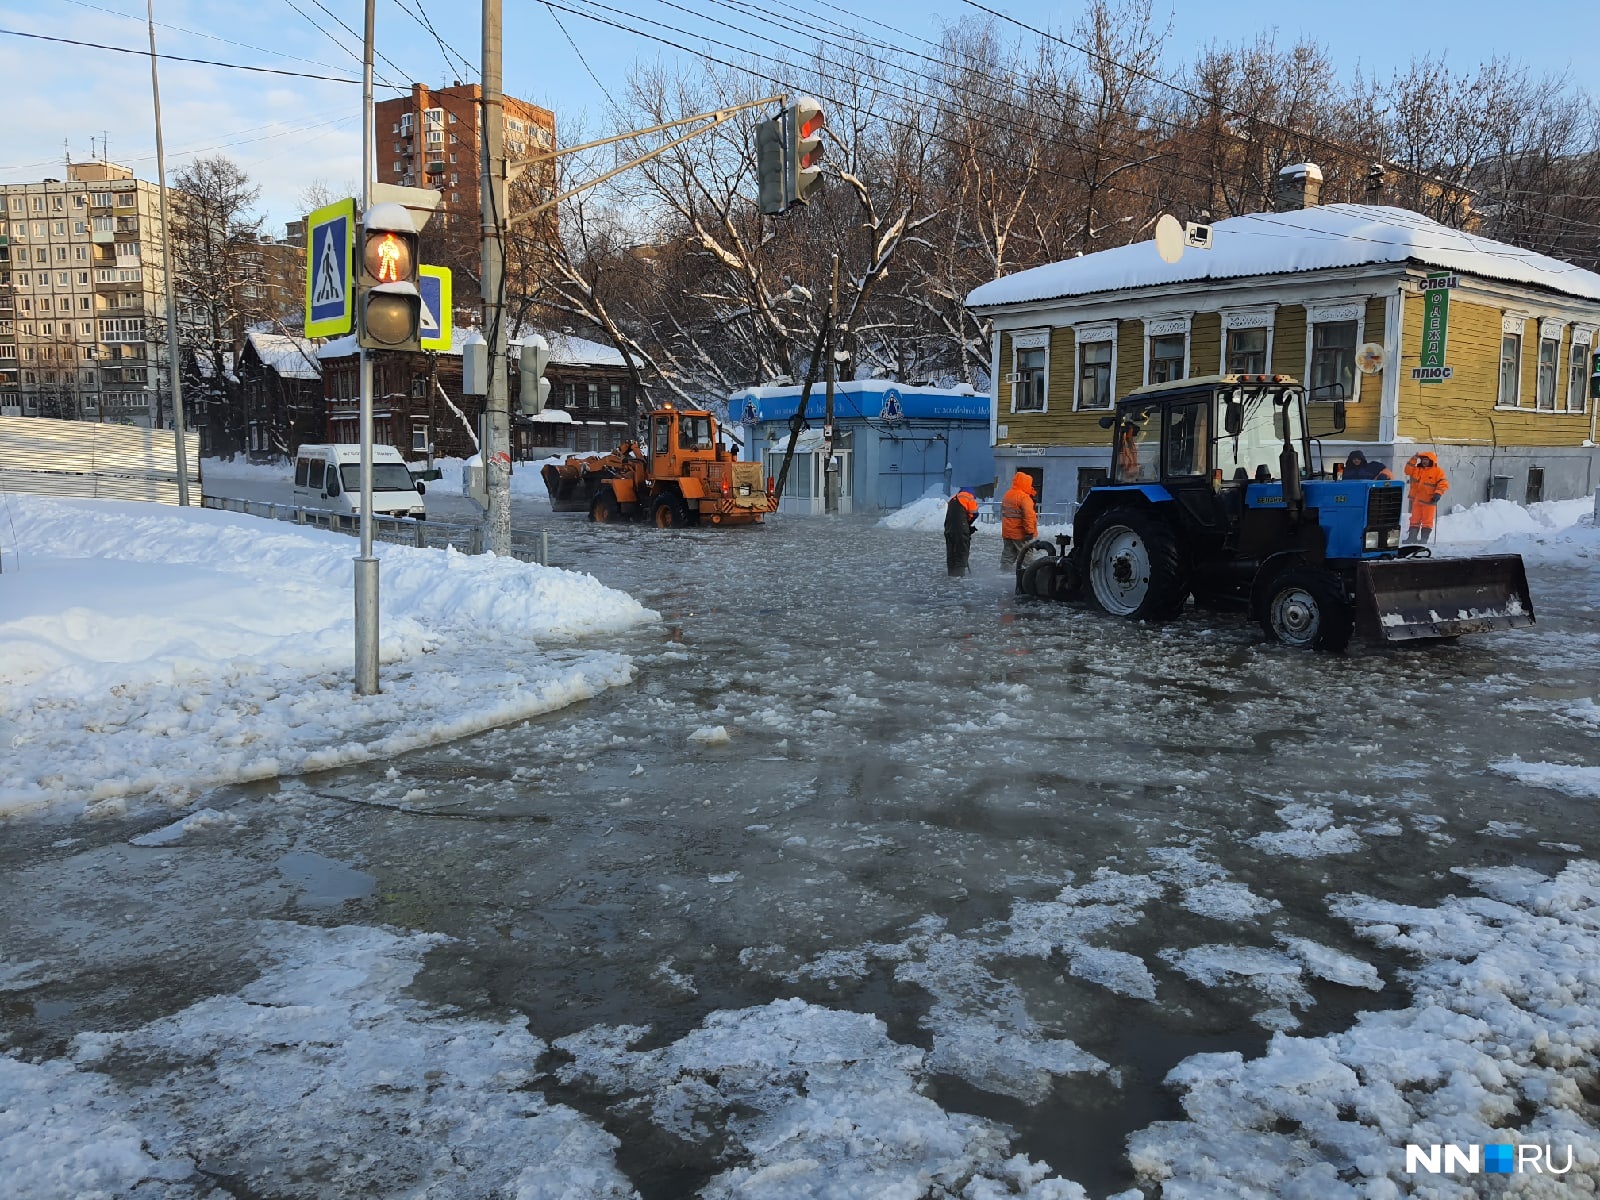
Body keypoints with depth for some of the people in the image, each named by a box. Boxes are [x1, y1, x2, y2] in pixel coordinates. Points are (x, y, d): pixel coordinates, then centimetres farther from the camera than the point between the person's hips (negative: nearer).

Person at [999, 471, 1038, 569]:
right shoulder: (1024, 497, -17)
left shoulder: (1006, 496, 9)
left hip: (1007, 532, 8)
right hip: (1020, 534, -8)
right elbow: (1029, 516, -23)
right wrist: (1030, 531, -22)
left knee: (1008, 556, 14)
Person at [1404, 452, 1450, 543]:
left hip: (1429, 501, -5)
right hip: (1417, 499, 5)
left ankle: (1424, 538, 6)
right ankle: (1412, 537, 16)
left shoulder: (1437, 471, -5)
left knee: (1427, 521, 1)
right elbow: (1408, 471, -1)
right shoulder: (1417, 469, 10)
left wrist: (1438, 493, -22)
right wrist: (1413, 460, -8)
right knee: (1415, 519, 10)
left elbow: (1443, 484, -10)